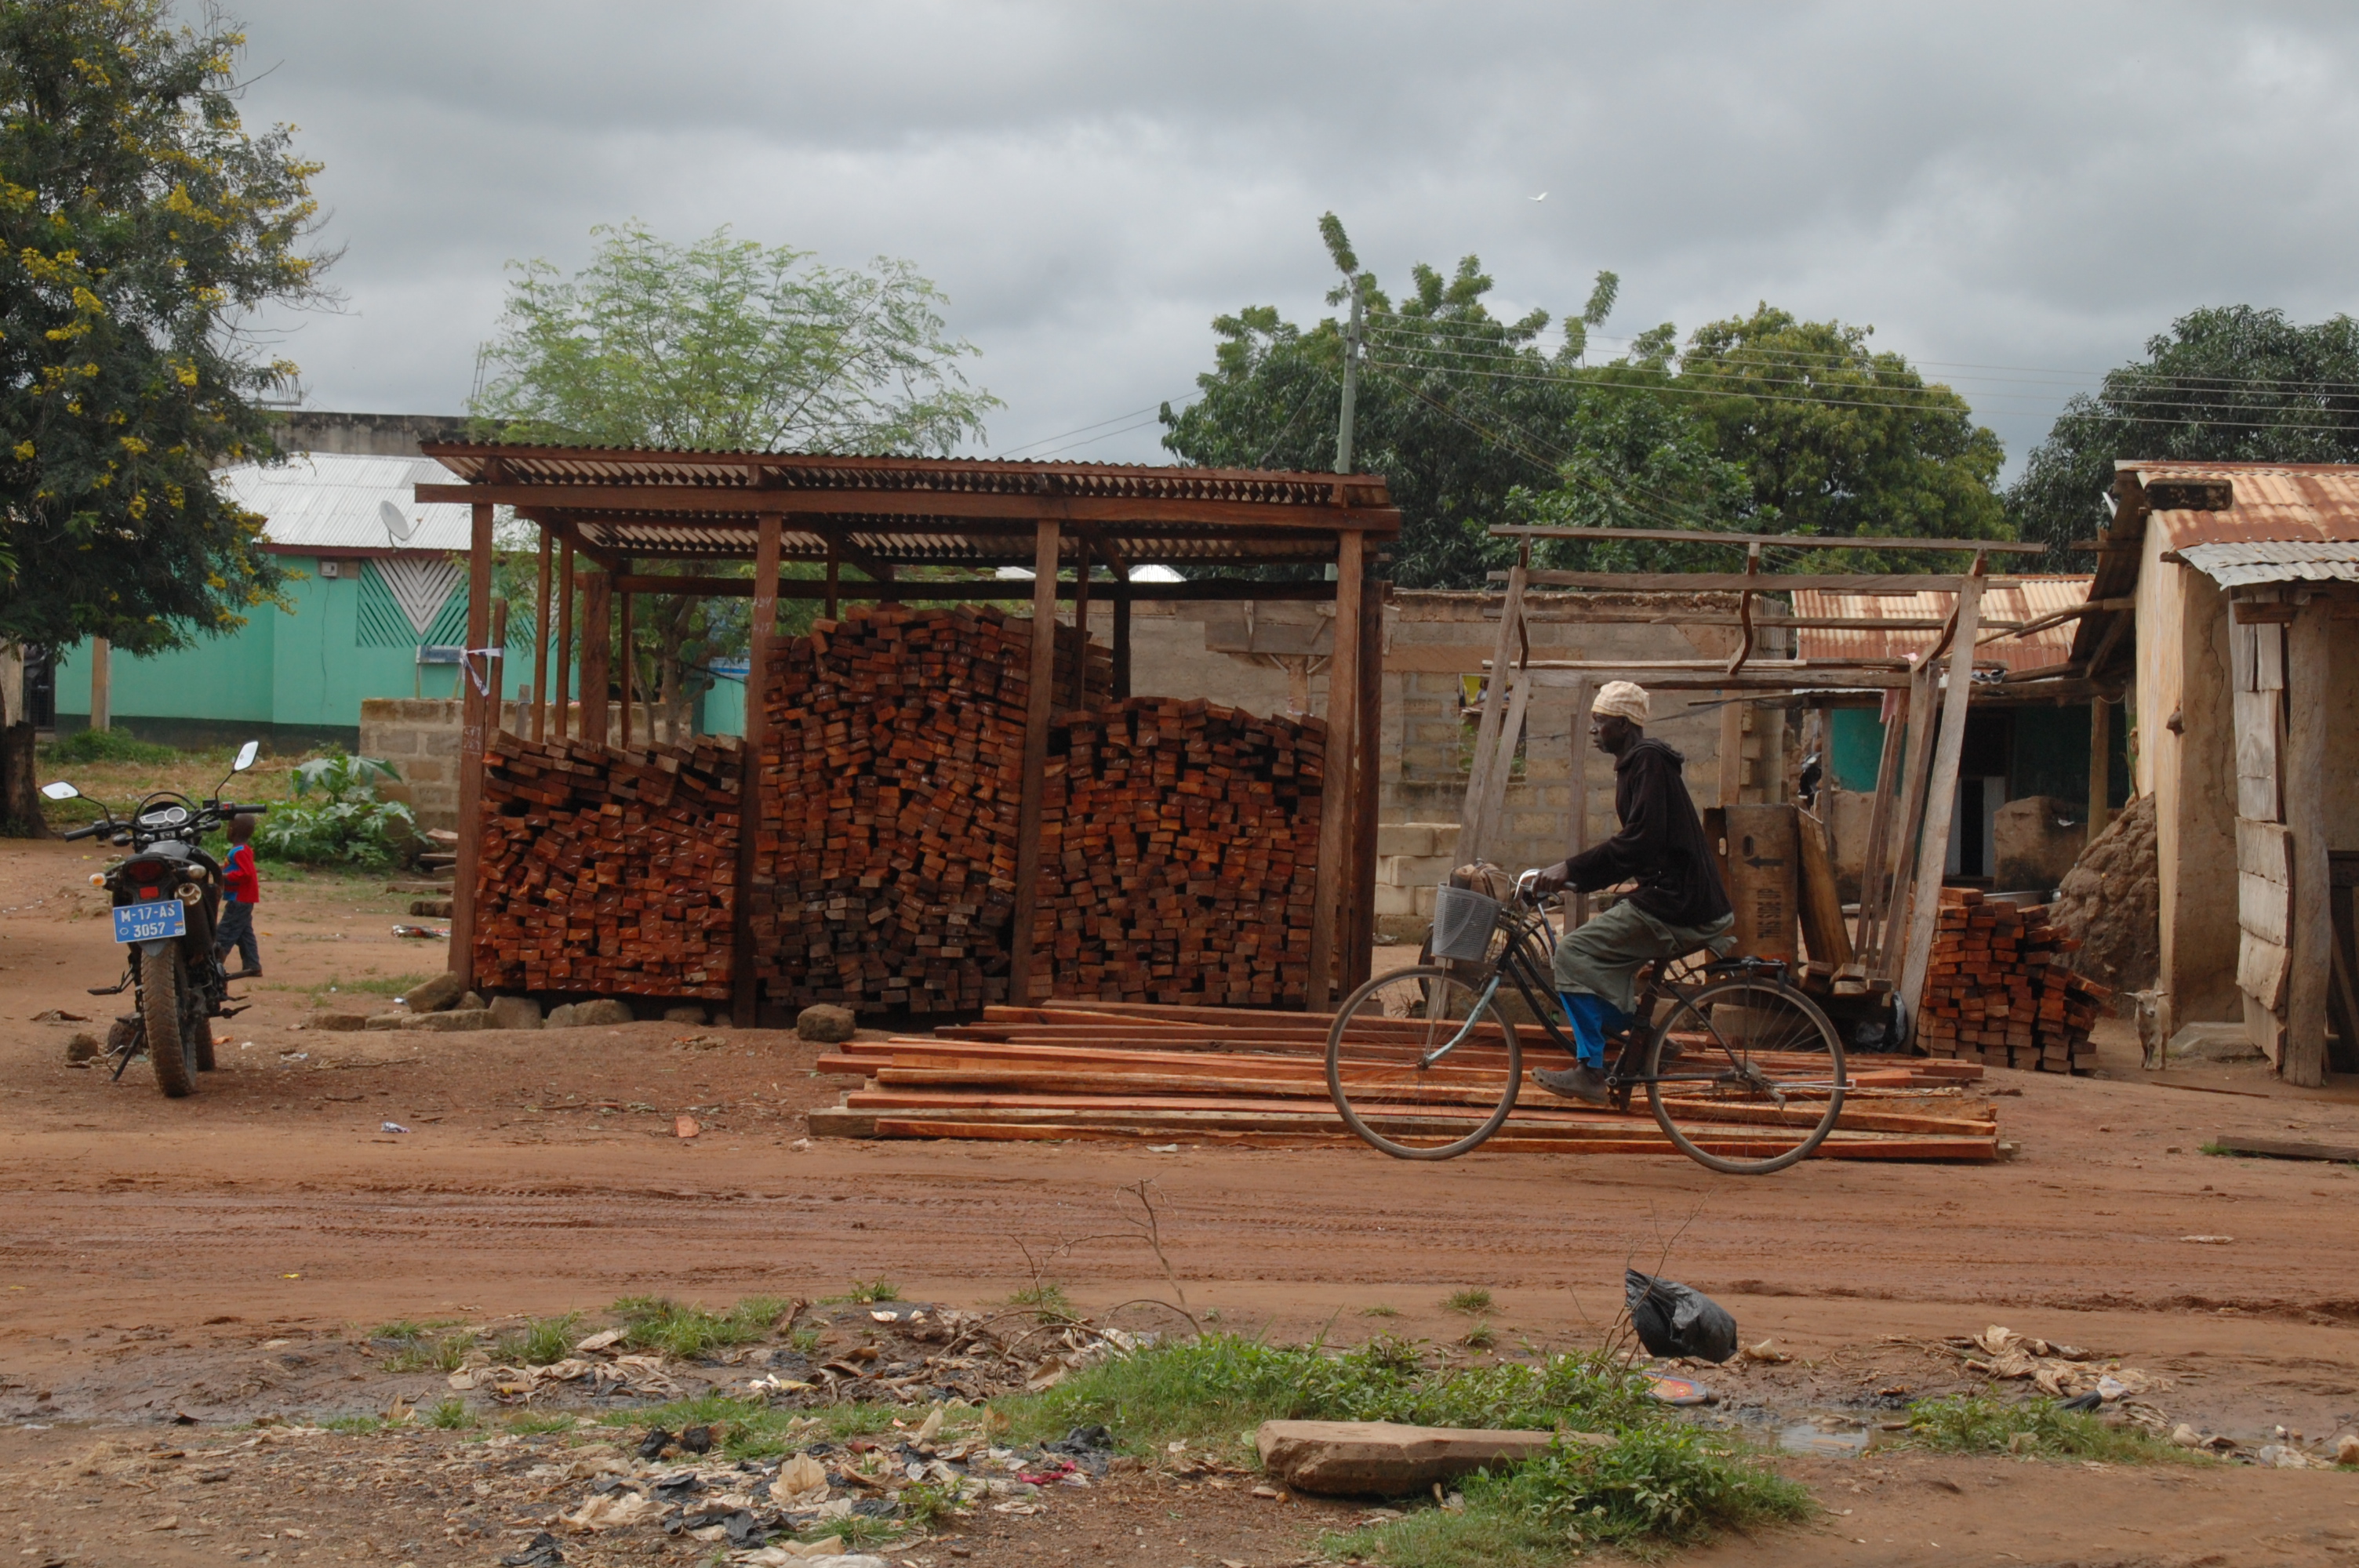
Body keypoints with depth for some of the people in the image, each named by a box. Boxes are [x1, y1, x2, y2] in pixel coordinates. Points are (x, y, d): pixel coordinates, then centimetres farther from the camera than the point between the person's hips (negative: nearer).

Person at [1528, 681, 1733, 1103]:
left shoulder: (1648, 760, -12)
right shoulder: (1634, 764, 20)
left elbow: (1639, 841, -23)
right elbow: (1634, 848, 23)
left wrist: (1571, 868, -21)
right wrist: (1573, 879, 15)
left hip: (1676, 905, -11)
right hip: (1675, 899, 11)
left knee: (1574, 952, -13)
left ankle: (1590, 1071, -12)